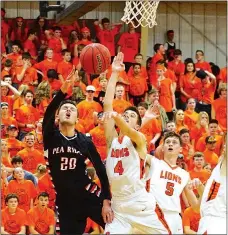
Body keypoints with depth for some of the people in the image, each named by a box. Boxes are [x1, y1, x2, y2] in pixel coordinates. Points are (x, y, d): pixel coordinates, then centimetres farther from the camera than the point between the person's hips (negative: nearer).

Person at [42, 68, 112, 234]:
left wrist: (106, 200, -8)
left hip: (88, 195, 0)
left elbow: (101, 170, 3)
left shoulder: (85, 141, 3)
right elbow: (48, 113, -20)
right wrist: (64, 89, -36)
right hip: (65, 202, 0)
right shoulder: (50, 136, 0)